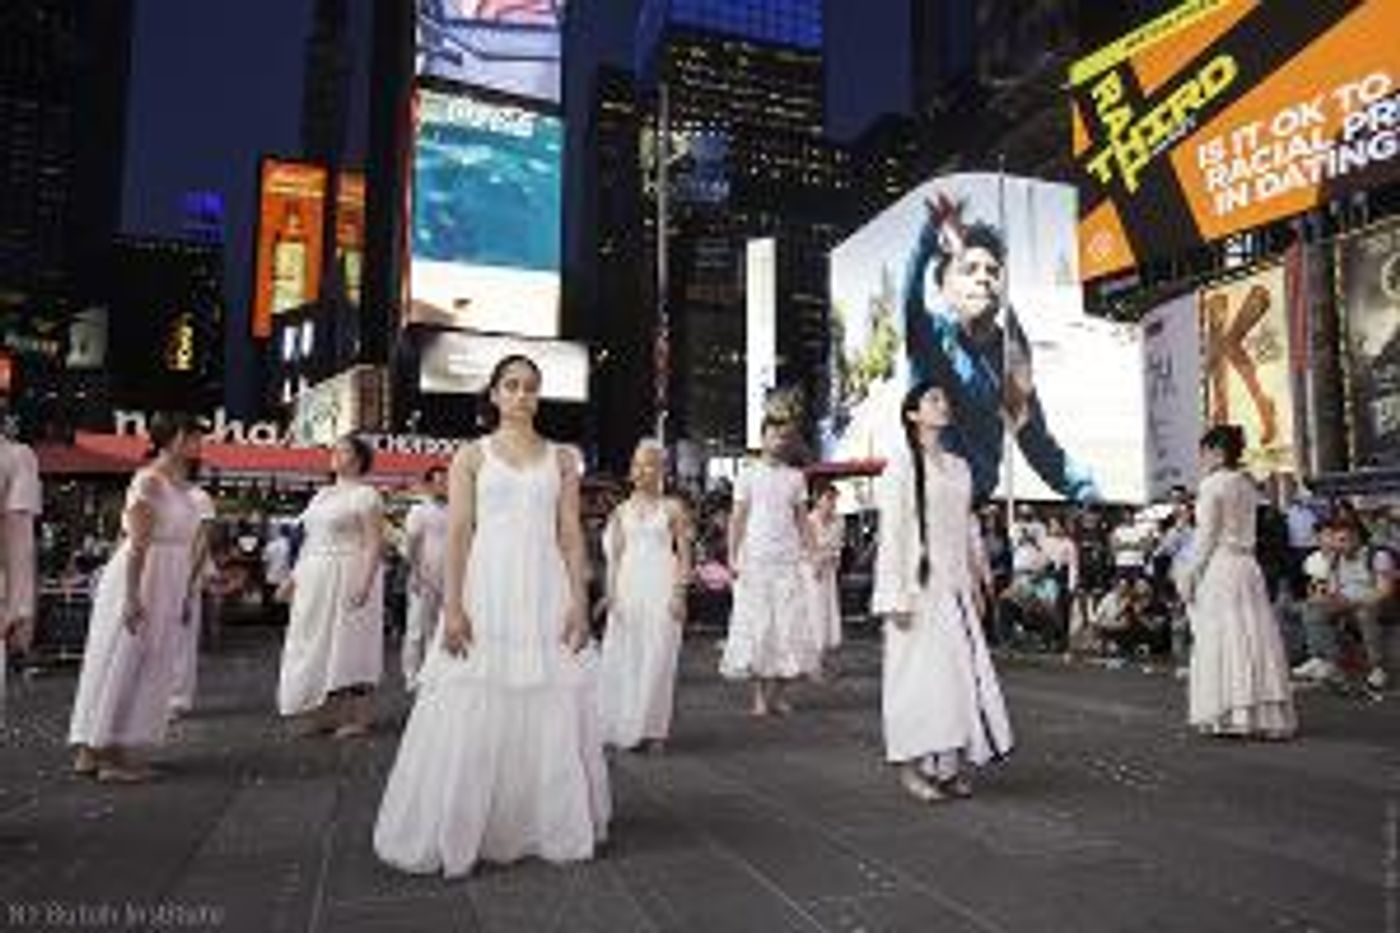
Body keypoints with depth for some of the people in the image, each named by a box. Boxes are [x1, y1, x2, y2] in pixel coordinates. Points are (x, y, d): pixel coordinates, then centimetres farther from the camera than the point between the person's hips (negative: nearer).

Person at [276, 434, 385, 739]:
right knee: (315, 644, 8)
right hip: (314, 580, 8)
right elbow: (310, 541, 21)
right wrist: (294, 576, 16)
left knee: (349, 644, -5)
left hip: (347, 577, -8)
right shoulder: (322, 494, 18)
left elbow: (374, 544, -14)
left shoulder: (365, 495, -6)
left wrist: (365, 581, -24)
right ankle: (324, 713, 17)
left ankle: (356, 716, 3)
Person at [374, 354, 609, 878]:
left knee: (549, 713, 5)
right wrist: (452, 606, -9)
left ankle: (551, 827, 19)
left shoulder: (561, 459, 11)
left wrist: (579, 602, -2)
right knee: (473, 715, -1)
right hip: (486, 588, -1)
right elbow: (458, 534, 0)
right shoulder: (472, 456, 7)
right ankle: (457, 833, 12)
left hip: (545, 591, 2)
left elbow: (571, 535, 7)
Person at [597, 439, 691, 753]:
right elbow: (615, 555, 13)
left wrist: (678, 593, -9)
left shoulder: (671, 508, 2)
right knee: (624, 658, 2)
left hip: (660, 589, -3)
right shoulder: (623, 510, 11)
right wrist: (611, 592, 6)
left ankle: (653, 730, 7)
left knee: (658, 660, -2)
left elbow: (684, 556, 1)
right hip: (628, 588, 3)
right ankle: (624, 727, 13)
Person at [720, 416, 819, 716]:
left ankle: (777, 691, 9)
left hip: (788, 560, 2)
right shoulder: (748, 475, 5)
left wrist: (811, 551, 2)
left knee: (789, 623, -2)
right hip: (755, 559, -2)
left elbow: (802, 519, 13)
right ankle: (759, 694, 5)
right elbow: (737, 518, 3)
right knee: (756, 625, -3)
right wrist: (733, 556, -7)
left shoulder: (795, 477, 12)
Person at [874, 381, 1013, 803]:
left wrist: (975, 585, 15)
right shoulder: (902, 464, -5)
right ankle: (911, 763, 9)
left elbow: (968, 531, 18)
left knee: (961, 667, 4)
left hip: (955, 586, 6)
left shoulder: (959, 467, 14)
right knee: (919, 670, -3)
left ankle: (951, 764, 14)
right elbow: (891, 533, -10)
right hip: (919, 586, -6)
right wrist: (897, 596, -15)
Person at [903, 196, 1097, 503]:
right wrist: (933, 232, -44)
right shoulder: (932, 334, -3)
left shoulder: (1010, 354, 10)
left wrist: (1085, 491, 11)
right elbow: (911, 296, -26)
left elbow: (1036, 439, 18)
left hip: (980, 502, 4)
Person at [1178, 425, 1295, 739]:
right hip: (1249, 565, 7)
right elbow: (1246, 533, 16)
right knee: (1254, 635, 7)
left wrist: (1188, 574, -7)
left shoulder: (1212, 484, -8)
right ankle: (1266, 714, 9)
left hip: (1220, 565, -7)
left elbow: (1205, 536, -11)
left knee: (1220, 639, -3)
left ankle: (1228, 714, -1)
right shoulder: (1247, 485, 14)